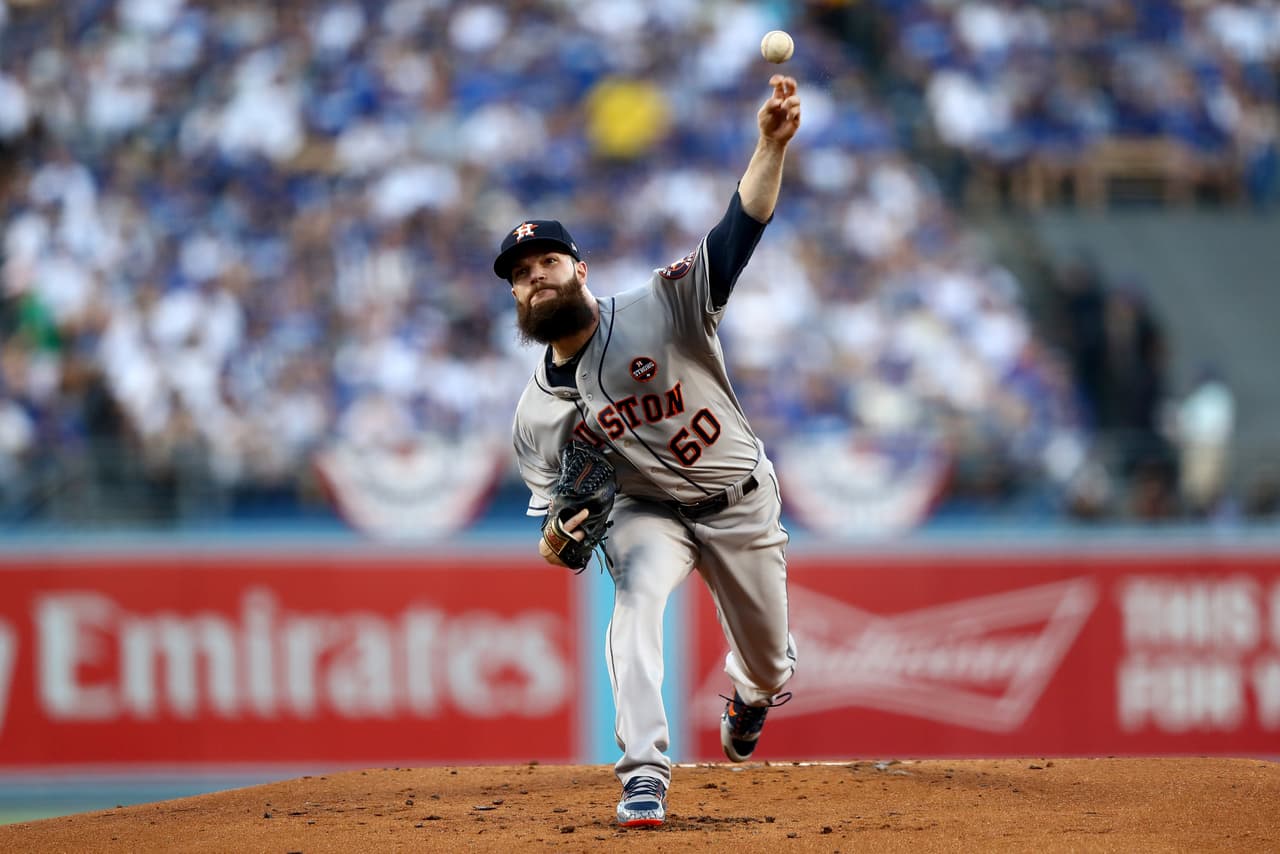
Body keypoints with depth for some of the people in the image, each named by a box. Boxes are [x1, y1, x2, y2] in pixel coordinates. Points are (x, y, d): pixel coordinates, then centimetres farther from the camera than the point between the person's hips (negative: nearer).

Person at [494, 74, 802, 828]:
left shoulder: (661, 308, -18)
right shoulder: (539, 413, -7)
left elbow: (739, 233, -30)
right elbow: (551, 509, 1)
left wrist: (772, 142, -46)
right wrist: (556, 542, -25)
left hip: (742, 504, -1)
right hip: (647, 512, 1)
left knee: (770, 663, 11)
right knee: (636, 599, -32)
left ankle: (751, 693, 51)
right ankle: (645, 775, -37)